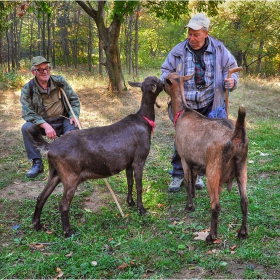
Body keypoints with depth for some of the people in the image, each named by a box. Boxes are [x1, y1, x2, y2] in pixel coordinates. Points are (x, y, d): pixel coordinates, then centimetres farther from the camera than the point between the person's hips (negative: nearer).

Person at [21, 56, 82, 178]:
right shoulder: (28, 89, -9)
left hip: (63, 120, 0)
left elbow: (74, 99, 5)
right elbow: (27, 112, -17)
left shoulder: (59, 81, -4)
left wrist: (74, 115, -14)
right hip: (42, 123, 0)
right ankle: (37, 163, -14)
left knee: (73, 129, -31)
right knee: (26, 128, -27)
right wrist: (45, 125, -30)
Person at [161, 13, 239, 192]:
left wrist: (232, 80, -14)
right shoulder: (179, 51, -5)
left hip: (209, 107, 1)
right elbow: (167, 71, 6)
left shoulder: (219, 49, -3)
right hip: (185, 107, 0)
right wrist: (164, 81, -16)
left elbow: (231, 68, 7)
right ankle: (178, 174, 22)